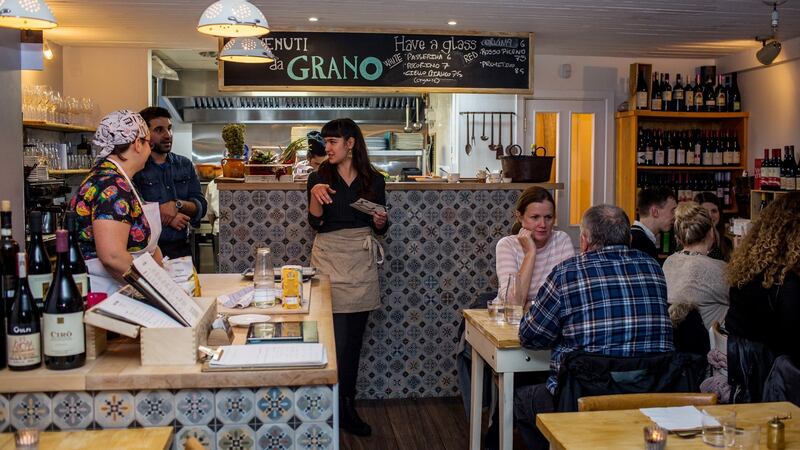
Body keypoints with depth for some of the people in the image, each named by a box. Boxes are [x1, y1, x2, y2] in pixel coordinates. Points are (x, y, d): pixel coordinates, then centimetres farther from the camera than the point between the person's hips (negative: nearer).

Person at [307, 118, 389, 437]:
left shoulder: (374, 180, 4)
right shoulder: (319, 178, 0)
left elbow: (380, 230, 11)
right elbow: (316, 224, -9)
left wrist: (381, 222, -11)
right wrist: (315, 194, -24)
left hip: (362, 263, 2)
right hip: (329, 260, -2)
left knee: (353, 339, 9)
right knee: (336, 341, -5)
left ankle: (346, 407, 21)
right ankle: (342, 410, 8)